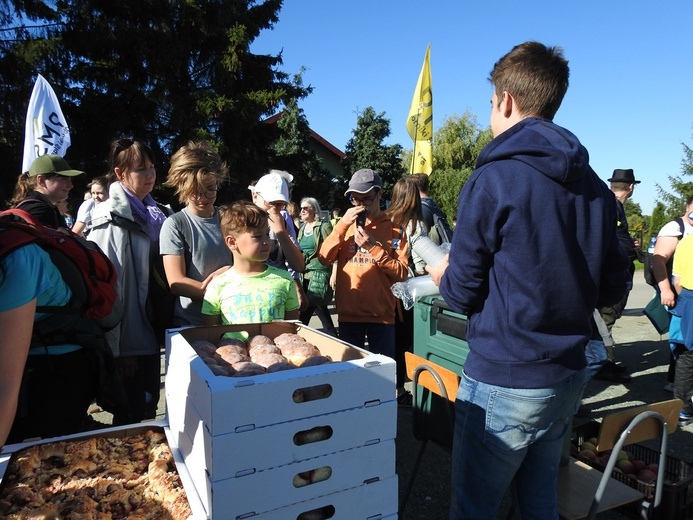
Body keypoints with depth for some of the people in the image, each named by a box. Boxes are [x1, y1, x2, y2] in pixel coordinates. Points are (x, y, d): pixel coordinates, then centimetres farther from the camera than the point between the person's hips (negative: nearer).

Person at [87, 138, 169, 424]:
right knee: (132, 415, 6)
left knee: (148, 408, 19)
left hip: (150, 332, 7)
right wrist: (116, 348, -18)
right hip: (128, 341, -7)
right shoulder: (112, 219, -15)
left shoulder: (152, 213, 10)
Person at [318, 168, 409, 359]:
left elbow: (402, 273, -7)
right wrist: (342, 225, -12)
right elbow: (324, 259, -4)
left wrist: (373, 247, -16)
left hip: (382, 314, -2)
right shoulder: (345, 225, 9)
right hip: (348, 312, 2)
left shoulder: (394, 228, 1)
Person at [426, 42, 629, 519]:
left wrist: (443, 276, 10)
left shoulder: (495, 179, -16)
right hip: (569, 377, 7)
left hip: (504, 382, -7)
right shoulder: (596, 188, 5)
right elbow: (612, 290, 9)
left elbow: (463, 294, -12)